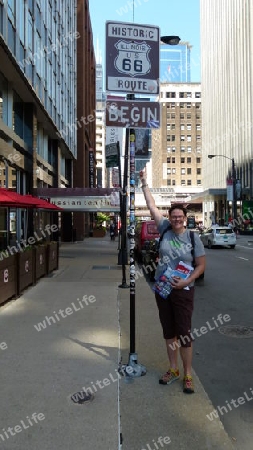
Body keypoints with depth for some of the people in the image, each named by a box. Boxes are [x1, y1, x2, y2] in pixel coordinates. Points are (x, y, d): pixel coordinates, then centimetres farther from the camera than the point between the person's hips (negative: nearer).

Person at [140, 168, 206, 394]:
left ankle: (187, 375, 16)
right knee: (169, 331, 14)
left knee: (184, 333, 1)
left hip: (183, 291, -3)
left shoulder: (193, 237, -6)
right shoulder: (165, 230, 0)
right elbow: (152, 205, 2)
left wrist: (187, 281, -16)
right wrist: (144, 182, 3)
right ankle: (173, 369, 30)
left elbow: (202, 265, -2)